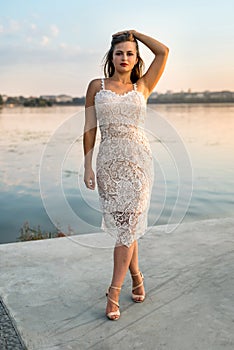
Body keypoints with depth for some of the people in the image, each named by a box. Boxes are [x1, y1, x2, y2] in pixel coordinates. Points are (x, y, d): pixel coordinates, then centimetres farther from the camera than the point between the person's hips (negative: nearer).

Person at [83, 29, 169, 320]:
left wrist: (135, 33, 14)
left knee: (127, 225, -4)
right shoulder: (96, 86, 8)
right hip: (108, 162, 1)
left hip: (138, 160, 0)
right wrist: (88, 166, 0)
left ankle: (113, 293, 4)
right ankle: (136, 277, 29)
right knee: (122, 224, 7)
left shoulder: (142, 87, 9)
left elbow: (163, 51, 2)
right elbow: (89, 129, 6)